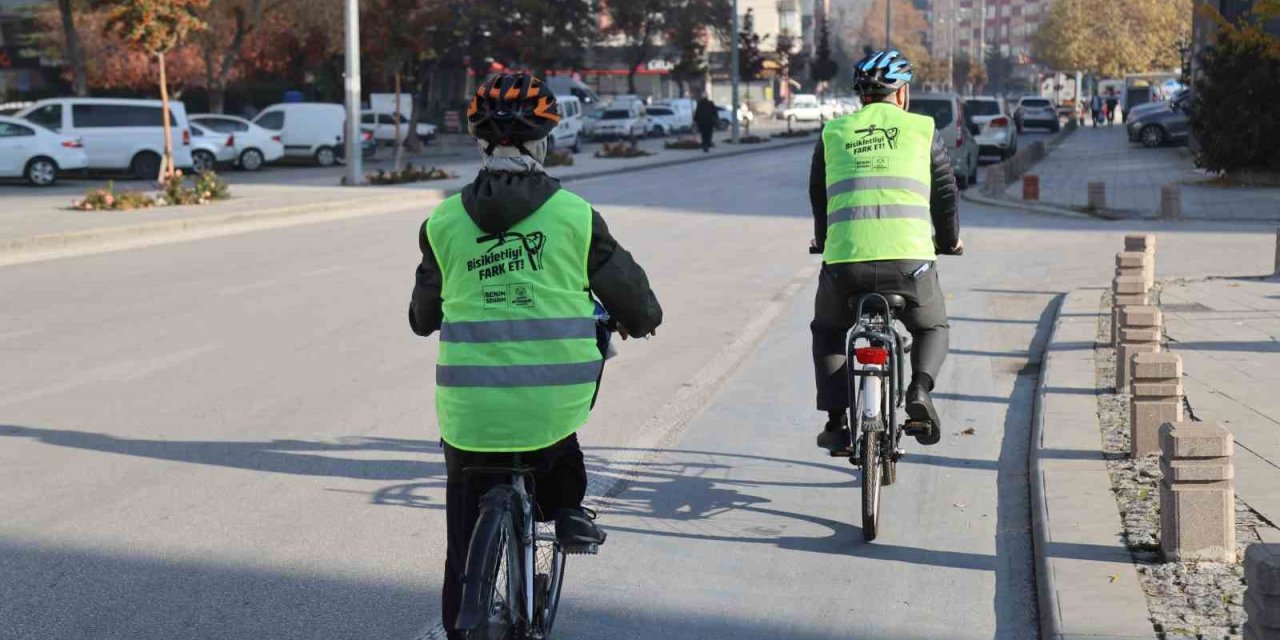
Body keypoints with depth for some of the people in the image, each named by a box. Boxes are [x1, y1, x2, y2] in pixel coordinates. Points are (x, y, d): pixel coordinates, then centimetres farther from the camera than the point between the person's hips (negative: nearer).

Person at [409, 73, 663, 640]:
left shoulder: (443, 222, 5)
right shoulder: (575, 215, 0)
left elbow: (423, 317, 18)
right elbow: (635, 301, 9)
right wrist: (639, 320, 33)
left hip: (469, 409, 1)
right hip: (554, 398, -1)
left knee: (466, 544, 18)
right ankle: (567, 510, 27)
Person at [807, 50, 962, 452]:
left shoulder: (833, 133, 19)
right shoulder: (922, 130, 15)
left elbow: (818, 198, 29)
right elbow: (945, 193, 22)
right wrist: (950, 241, 41)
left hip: (845, 257, 1)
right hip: (909, 256, -1)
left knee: (828, 332, 27)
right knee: (932, 329, 26)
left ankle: (836, 420, 14)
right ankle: (920, 389, -1)